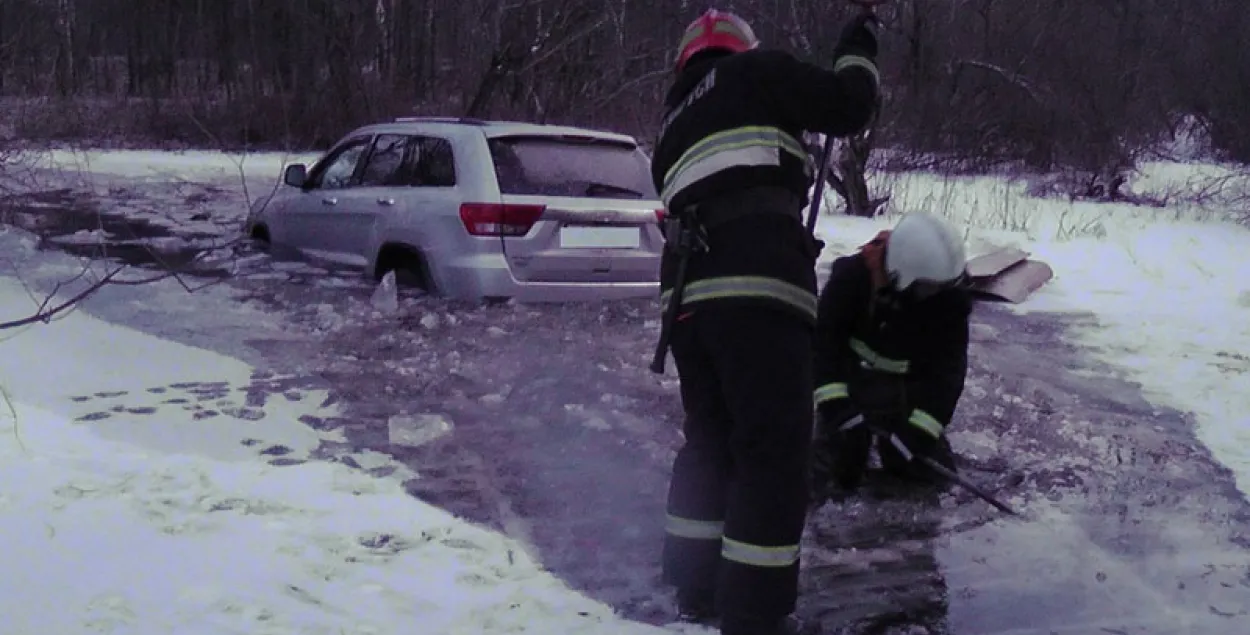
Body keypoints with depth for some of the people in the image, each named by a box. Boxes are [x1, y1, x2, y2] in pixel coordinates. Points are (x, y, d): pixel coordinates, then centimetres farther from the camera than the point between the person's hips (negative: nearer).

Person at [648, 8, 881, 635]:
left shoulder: (672, 125, 30)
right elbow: (846, 108, 9)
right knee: (774, 447, -4)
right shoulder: (756, 71, 12)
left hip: (686, 290, 7)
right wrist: (856, 54, 26)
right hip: (758, 283, -7)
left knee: (710, 440, 20)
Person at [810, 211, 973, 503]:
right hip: (853, 377, -2)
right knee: (837, 475, -10)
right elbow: (824, 335, -22)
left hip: (908, 389, 3)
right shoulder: (854, 274, -28)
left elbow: (948, 366, -18)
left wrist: (923, 426, -27)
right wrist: (833, 399, -32)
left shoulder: (951, 297, -19)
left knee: (933, 470, 1)